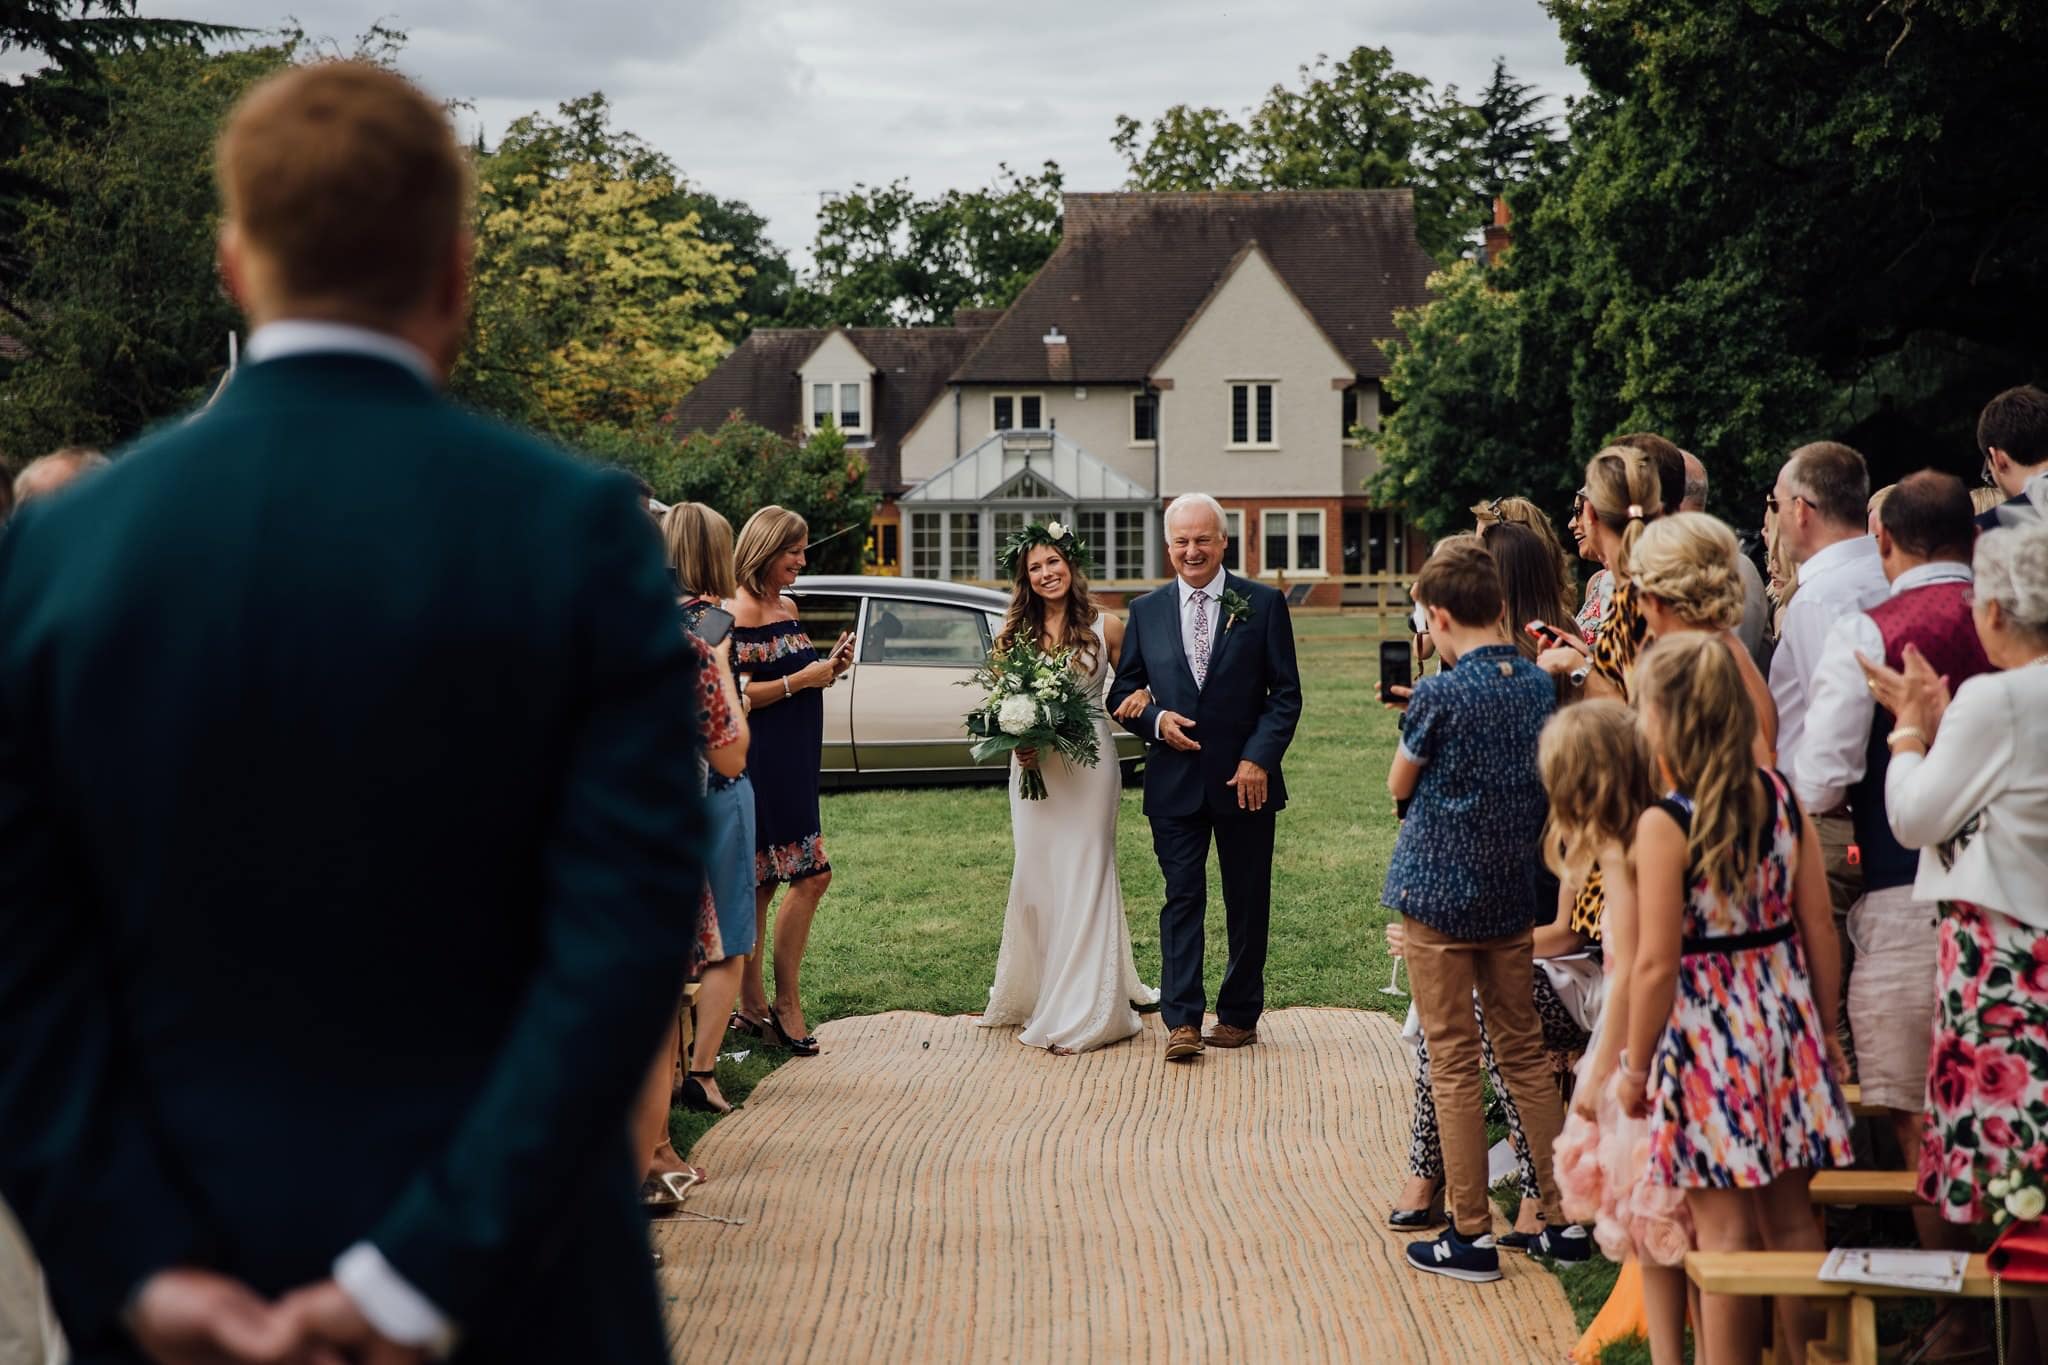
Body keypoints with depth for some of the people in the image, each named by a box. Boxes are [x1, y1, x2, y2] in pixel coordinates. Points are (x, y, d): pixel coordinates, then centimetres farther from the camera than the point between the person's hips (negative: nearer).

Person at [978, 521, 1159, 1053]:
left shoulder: (1105, 627, 1)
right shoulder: (1012, 633, 7)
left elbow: (1133, 685, 9)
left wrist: (1141, 696, -14)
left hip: (1089, 764, -2)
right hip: (1035, 765, 3)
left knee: (1083, 875, -4)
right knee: (1035, 878, 6)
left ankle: (1081, 1009, 0)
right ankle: (1032, 995, 20)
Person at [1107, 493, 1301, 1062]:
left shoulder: (1263, 604, 1)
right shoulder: (1146, 611, 7)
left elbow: (1286, 693, -1)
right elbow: (1122, 694, 12)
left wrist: (1259, 759, -11)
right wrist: (1155, 720, -9)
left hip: (1245, 780, -1)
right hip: (1175, 780, 1)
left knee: (1248, 903, 7)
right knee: (1182, 899, -3)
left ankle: (1239, 1016, 18)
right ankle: (1181, 1021, -4)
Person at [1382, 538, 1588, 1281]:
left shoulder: (1439, 697, -16)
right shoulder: (1541, 685, 0)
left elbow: (1398, 785, -1)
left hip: (1438, 894, -5)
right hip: (1511, 894, 5)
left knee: (1453, 1064, 1)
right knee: (1524, 1053, 14)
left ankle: (1473, 1235, 5)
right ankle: (1564, 1219, 17)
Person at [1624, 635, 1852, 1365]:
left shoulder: (1663, 824, -16)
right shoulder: (1782, 798, -1)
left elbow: (1656, 964, -15)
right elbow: (1819, 929, 4)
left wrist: (1634, 1067, -5)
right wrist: (1825, 1030, 15)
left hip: (1705, 1033, -5)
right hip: (1784, 1015, 6)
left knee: (1725, 1229, 3)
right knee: (1790, 1212, 15)